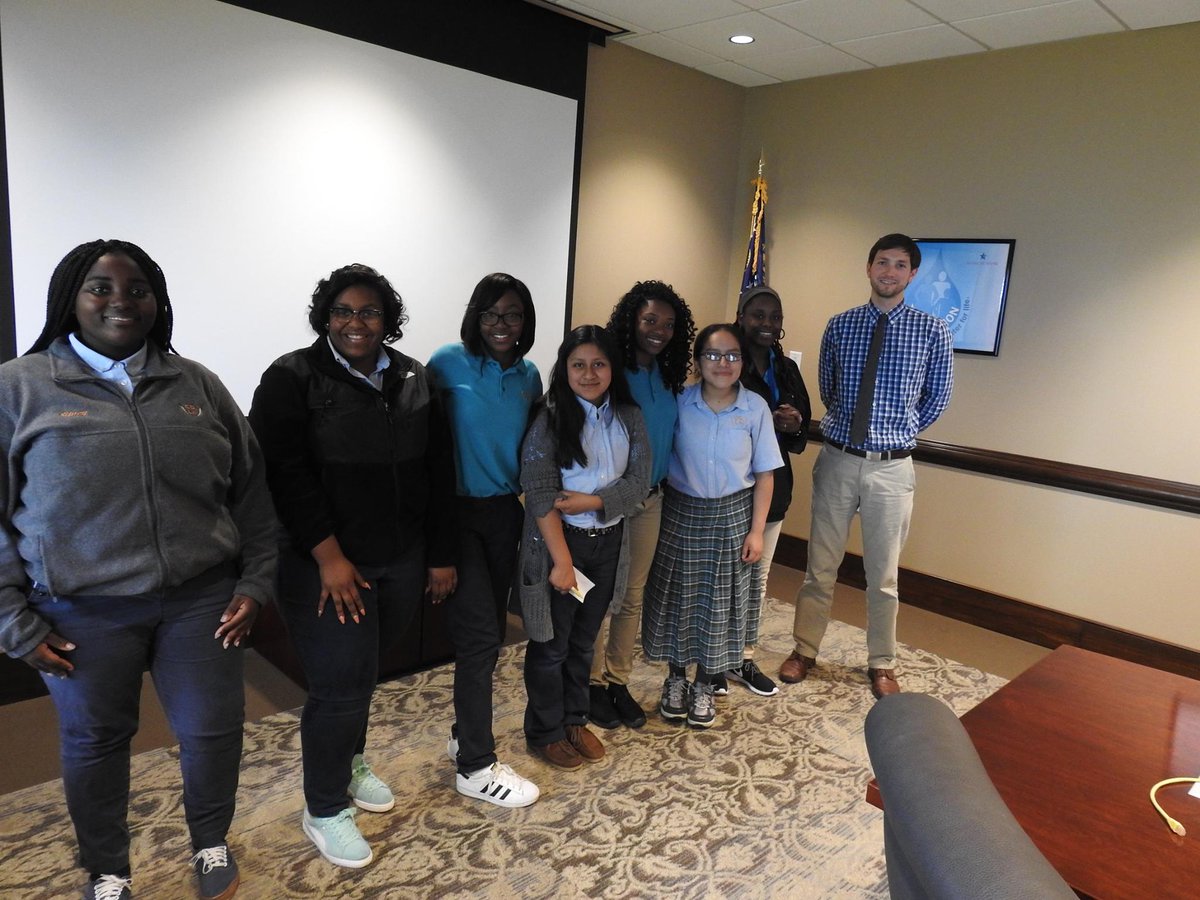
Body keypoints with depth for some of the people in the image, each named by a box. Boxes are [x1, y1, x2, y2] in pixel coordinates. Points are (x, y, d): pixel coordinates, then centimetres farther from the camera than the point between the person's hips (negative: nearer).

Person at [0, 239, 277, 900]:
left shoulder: (196, 385, 6)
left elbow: (249, 489, 8)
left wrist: (256, 581, 2)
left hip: (201, 599, 2)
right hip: (83, 614, -1)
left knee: (213, 730, 9)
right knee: (95, 742, 14)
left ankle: (211, 844, 37)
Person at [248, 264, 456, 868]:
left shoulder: (413, 380, 6)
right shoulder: (292, 379, -8)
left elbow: (437, 473, 8)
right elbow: (286, 475, -15)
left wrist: (441, 556, 7)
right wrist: (329, 557, -19)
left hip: (402, 562, 5)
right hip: (325, 564, -5)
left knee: (363, 670, 18)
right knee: (341, 683, -1)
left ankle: (350, 761, 44)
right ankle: (323, 811, 21)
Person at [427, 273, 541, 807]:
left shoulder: (529, 376, 6)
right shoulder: (449, 363, -9)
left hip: (505, 513, 6)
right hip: (459, 512, -5)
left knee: (491, 631, 14)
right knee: (480, 634, -6)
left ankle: (465, 735, 34)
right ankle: (476, 767, 8)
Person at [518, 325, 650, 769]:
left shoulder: (629, 417, 1)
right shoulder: (550, 418, -12)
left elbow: (639, 481, -3)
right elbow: (539, 492, -16)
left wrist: (591, 502, -19)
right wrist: (561, 559, -19)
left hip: (609, 542, 4)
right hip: (558, 542, -4)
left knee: (584, 639, 18)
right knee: (552, 643, 9)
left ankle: (575, 720, 36)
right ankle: (545, 732, 28)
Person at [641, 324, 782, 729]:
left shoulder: (756, 408, -8)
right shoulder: (681, 403, -8)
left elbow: (764, 474, -3)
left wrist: (756, 530, -4)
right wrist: (659, 510, -3)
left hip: (732, 515, 0)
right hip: (682, 512, 0)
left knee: (719, 601, 9)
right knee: (678, 597, 10)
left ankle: (704, 685, 29)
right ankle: (676, 679, 31)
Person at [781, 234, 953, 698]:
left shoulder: (931, 330, -3)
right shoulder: (840, 325, 2)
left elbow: (937, 396, 9)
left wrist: (901, 432, 13)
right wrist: (851, 425, 11)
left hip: (891, 467, -1)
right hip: (838, 459, 1)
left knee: (883, 573, 11)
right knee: (820, 564, 11)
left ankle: (882, 664, 29)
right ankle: (804, 650, 27)